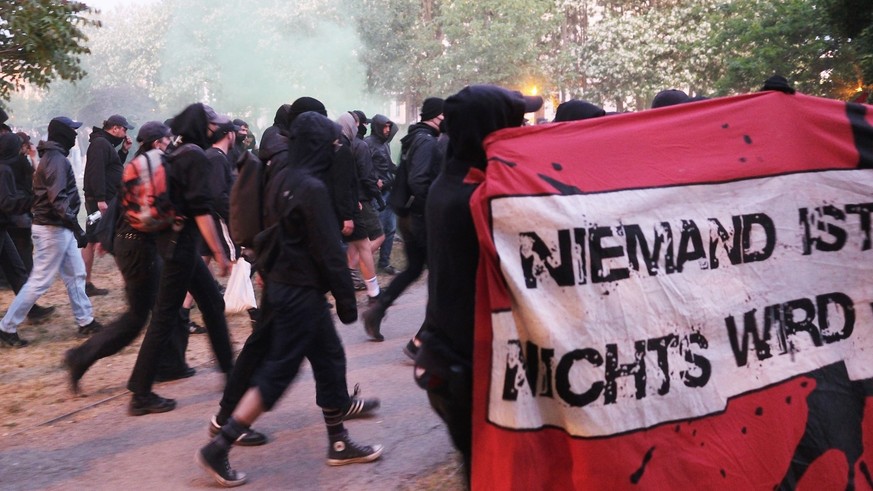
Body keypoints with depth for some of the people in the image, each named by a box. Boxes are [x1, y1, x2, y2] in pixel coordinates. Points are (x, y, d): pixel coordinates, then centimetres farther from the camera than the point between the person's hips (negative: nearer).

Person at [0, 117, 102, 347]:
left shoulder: (53, 157, 14)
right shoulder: (56, 159, -17)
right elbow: (58, 199, -26)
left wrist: (72, 227, 16)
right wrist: (76, 226, -25)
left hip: (61, 229, 10)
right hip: (53, 229, -10)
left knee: (76, 274, 14)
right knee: (39, 281, -4)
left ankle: (86, 322, 21)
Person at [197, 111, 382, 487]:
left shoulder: (280, 180, 7)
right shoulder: (312, 188, -20)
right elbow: (329, 251, -19)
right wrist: (347, 299, -12)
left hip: (281, 283, 9)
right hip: (302, 291, -9)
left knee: (330, 358, 16)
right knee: (277, 373, -2)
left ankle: (339, 444, 24)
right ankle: (218, 448, 3)